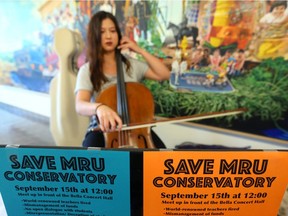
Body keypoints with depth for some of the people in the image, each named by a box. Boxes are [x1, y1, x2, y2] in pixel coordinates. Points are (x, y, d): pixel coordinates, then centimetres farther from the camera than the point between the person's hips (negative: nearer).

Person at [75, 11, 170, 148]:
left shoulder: (131, 64, 5)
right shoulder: (87, 70, -5)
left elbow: (164, 75, -1)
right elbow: (80, 105, -20)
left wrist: (140, 51, -3)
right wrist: (99, 107, -44)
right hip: (102, 129, -1)